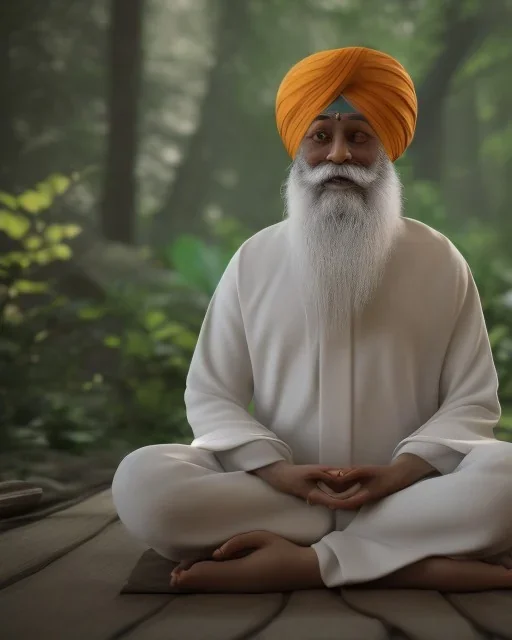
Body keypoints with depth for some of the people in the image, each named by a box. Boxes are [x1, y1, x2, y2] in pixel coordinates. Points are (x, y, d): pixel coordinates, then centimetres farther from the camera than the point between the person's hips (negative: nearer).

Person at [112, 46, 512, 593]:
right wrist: (273, 469, -15)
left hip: (403, 489, 0)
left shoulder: (439, 260, 6)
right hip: (275, 493, 1)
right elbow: (210, 395, 5)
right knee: (141, 482, -28)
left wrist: (404, 471, -15)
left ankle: (300, 560, -25)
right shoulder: (254, 260, 7)